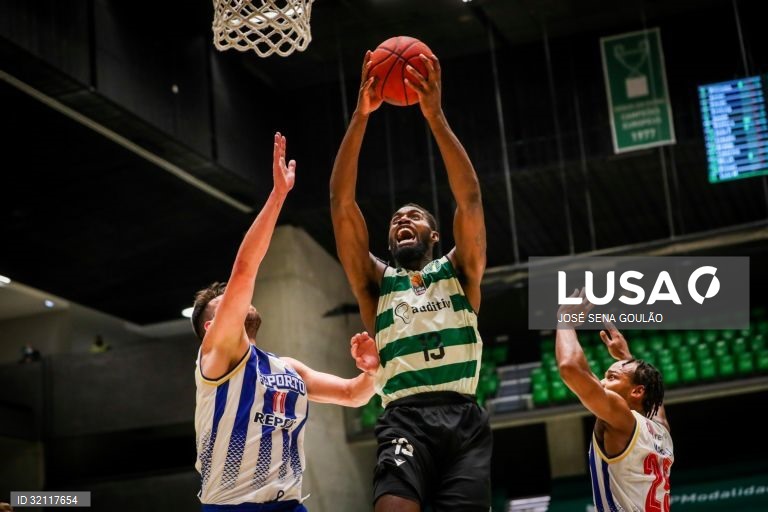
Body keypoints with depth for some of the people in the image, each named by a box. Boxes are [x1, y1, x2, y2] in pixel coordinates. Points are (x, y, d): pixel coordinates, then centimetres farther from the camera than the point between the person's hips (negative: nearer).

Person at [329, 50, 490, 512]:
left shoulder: (458, 271, 19)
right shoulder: (376, 281, 19)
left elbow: (470, 199, 4)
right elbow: (342, 203, 9)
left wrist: (436, 116, -5)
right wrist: (360, 116, 1)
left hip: (464, 417, 1)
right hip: (406, 418, -1)